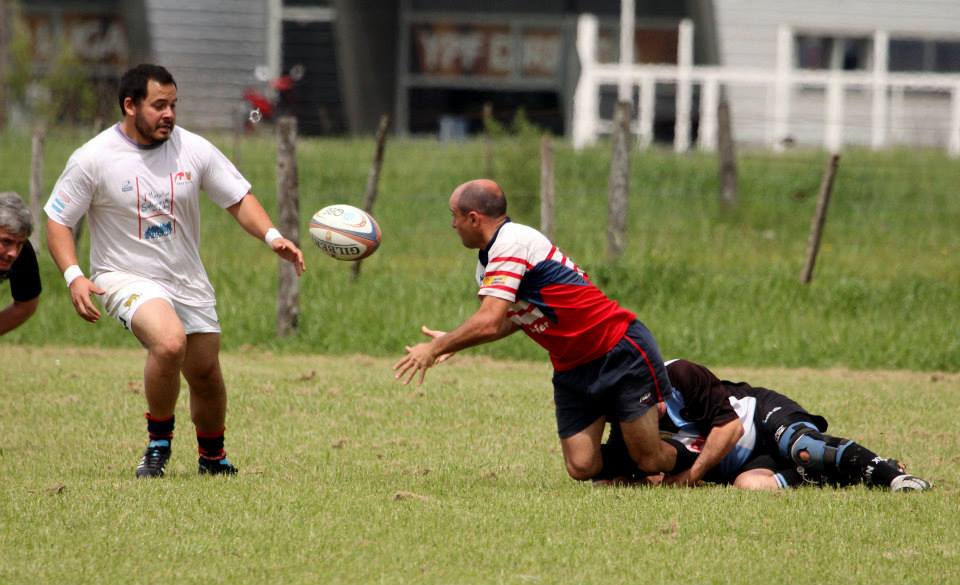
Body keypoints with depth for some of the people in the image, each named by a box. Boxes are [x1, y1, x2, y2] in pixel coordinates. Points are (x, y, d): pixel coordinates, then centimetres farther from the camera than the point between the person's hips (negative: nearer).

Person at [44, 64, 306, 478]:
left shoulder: (193, 149, -4)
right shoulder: (92, 159, -12)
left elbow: (238, 198, 4)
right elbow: (58, 221, -5)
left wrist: (272, 237, -13)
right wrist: (73, 275, -20)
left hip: (189, 282, 5)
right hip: (126, 278, -4)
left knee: (205, 375, 9)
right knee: (170, 342, -31)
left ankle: (212, 457, 37)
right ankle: (158, 442, -9)